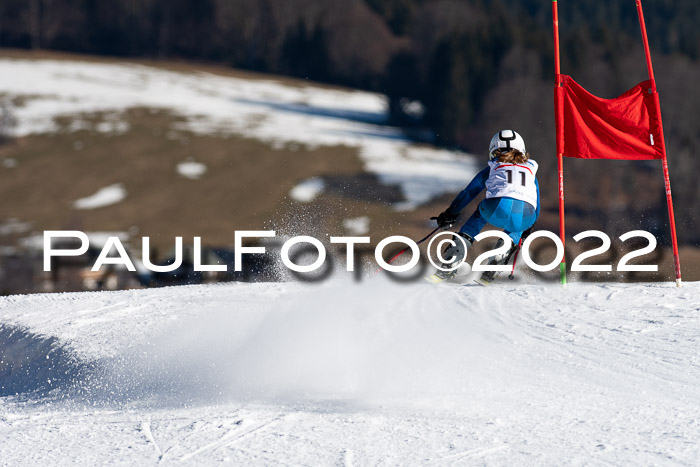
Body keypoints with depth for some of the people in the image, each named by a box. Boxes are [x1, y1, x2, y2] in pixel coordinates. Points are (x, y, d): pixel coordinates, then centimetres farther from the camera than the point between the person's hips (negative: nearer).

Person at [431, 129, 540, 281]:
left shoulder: (493, 169, 30)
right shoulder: (531, 171, 35)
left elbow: (468, 193, 36)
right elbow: (536, 209, 41)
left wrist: (450, 214, 50)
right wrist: (527, 231, 58)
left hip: (497, 209, -1)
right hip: (525, 216, 1)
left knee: (481, 213, 34)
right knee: (515, 227, 39)